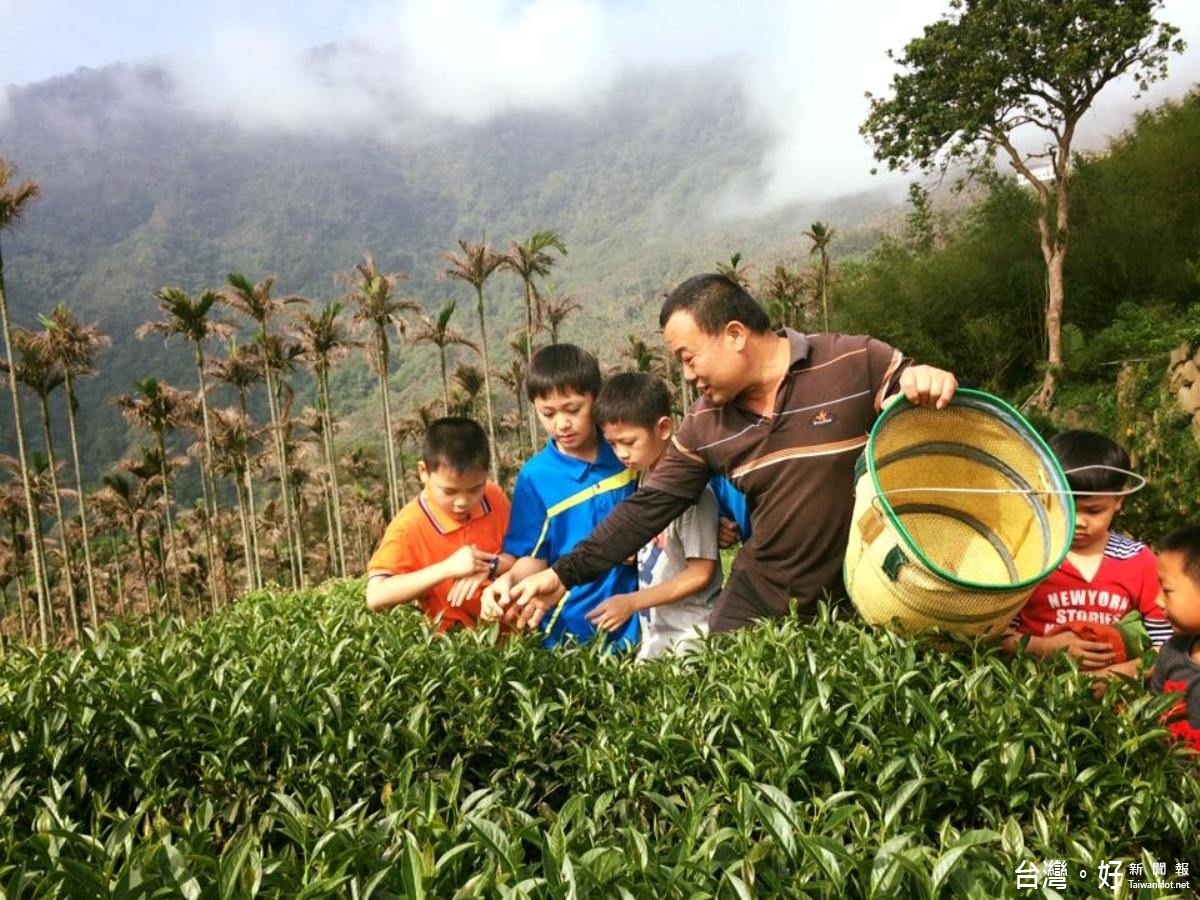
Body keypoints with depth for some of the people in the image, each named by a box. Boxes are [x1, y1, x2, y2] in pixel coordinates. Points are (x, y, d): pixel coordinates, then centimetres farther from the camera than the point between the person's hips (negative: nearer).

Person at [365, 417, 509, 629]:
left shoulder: (494, 498, -2)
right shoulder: (409, 528, -14)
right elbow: (375, 597, -21)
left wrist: (492, 566, -14)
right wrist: (447, 568, -25)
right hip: (454, 637, -3)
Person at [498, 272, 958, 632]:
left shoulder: (857, 364, -13)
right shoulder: (704, 425, -1)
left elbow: (926, 406, -5)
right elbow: (647, 507, 2)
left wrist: (931, 385, -31)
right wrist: (564, 574, -3)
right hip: (758, 596, 4)